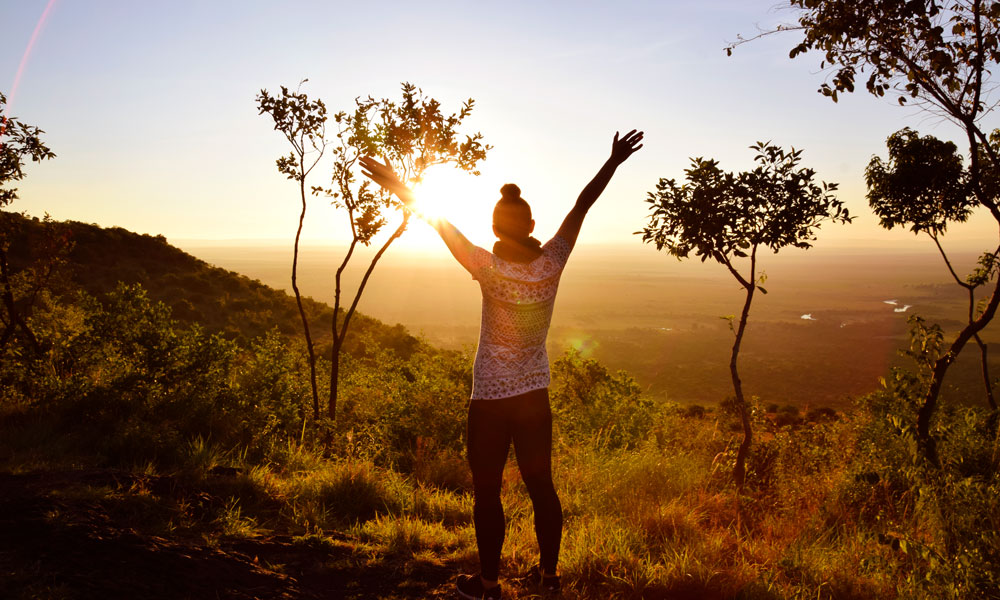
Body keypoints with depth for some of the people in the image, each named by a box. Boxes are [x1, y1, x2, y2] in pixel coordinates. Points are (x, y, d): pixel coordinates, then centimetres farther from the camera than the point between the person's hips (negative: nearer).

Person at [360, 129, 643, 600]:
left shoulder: (490, 269, -18)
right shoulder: (551, 263, -9)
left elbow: (442, 224, -14)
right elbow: (583, 205, 0)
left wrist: (400, 188, -5)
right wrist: (614, 162, 9)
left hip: (490, 400, -4)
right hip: (536, 396, 4)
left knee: (486, 492, 10)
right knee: (541, 486, 16)